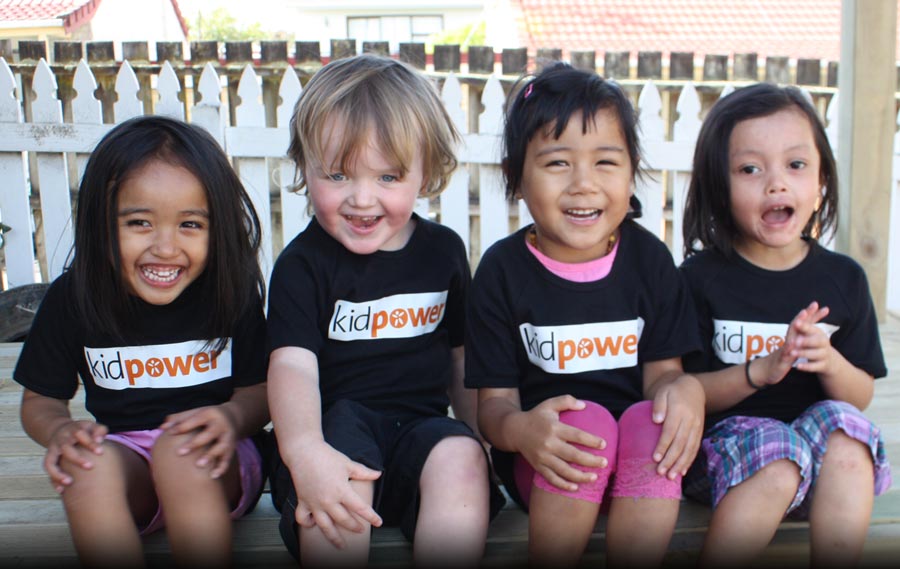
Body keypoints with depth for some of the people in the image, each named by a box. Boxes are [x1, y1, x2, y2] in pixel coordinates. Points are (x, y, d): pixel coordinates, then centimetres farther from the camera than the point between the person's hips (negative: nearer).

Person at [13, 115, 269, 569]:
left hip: (214, 466, -1)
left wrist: (233, 417, -27)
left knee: (182, 447, -35)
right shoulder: (73, 298, -5)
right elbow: (40, 399, 6)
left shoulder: (231, 293, -9)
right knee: (88, 465, -32)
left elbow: (259, 390, -3)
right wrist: (60, 431, -18)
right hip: (125, 453, 2)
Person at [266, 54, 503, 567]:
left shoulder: (444, 251, 10)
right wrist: (305, 452, -38)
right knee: (334, 487, -34)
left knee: (462, 459, -29)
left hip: (424, 424, 3)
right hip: (339, 427, -2)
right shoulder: (304, 264, -4)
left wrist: (481, 439, 17)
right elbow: (293, 364, -19)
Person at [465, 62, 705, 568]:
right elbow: (494, 401, -5)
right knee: (586, 417, -32)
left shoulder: (649, 258, 2)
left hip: (639, 465, 2)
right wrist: (519, 429, -30)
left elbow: (661, 369, 3)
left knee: (652, 421, -29)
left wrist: (686, 388, -23)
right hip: (542, 462, -1)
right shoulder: (503, 269, -5)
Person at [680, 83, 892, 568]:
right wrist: (760, 370, -23)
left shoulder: (843, 278, 4)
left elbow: (861, 397, 8)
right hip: (725, 437, -3)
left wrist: (830, 363, -15)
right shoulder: (701, 277, -6)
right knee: (776, 459, -33)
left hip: (822, 435, 3)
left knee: (843, 422, -28)